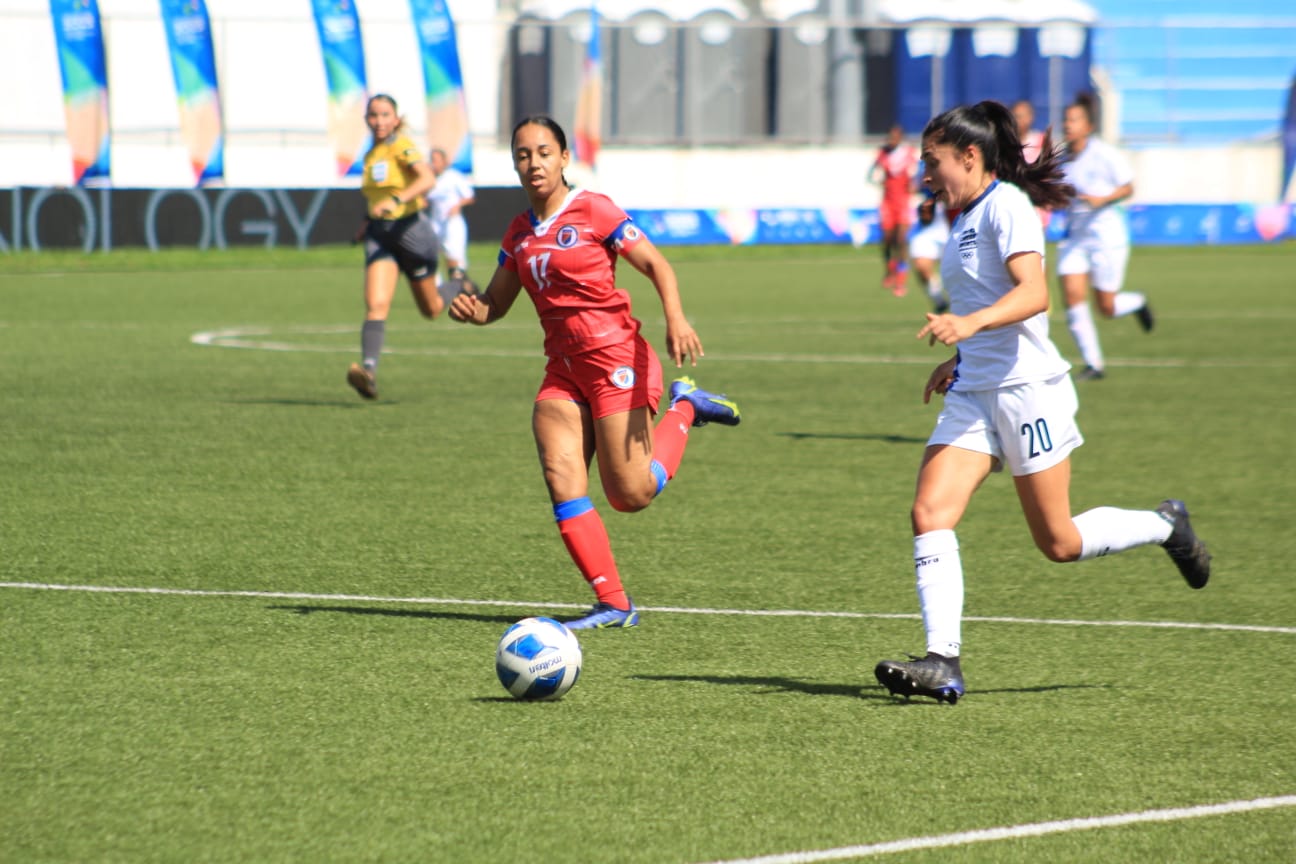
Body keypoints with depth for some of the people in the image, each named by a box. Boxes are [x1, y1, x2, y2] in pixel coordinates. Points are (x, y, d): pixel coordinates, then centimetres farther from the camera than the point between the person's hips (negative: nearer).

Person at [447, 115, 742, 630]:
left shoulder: (592, 211, -8)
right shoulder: (519, 232, 11)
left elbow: (655, 265, -9)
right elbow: (496, 303, 18)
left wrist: (675, 319, -26)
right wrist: (471, 311, -6)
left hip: (616, 358, -6)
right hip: (563, 369, 6)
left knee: (630, 494, -5)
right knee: (561, 482, -10)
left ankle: (685, 407, 21)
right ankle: (613, 604, -6)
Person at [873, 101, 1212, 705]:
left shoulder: (1005, 204, -12)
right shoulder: (967, 219, 16)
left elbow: (1034, 294, -25)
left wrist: (971, 323, -40)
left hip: (1027, 389, -8)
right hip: (973, 394, 8)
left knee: (1059, 543, 1)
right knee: (929, 514, -12)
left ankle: (1165, 525, 27)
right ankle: (942, 662, -17)